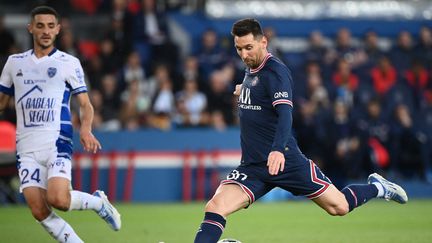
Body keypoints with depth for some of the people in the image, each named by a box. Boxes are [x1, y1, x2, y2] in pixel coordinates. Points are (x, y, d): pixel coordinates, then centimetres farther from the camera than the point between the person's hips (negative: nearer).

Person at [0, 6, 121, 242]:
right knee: (39, 212, -10)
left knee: (58, 199, -23)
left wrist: (86, 130, -15)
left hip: (57, 141, -3)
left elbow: (85, 104, 4)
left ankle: (98, 202, 8)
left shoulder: (69, 63, 5)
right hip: (26, 146, 4)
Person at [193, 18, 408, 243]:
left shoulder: (275, 71, -13)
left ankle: (377, 188, 32)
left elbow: (285, 114, -27)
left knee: (339, 206, 3)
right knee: (215, 207, -17)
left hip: (284, 160, -6)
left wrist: (278, 150, -41)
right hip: (252, 165, 6)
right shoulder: (250, 70, 11)